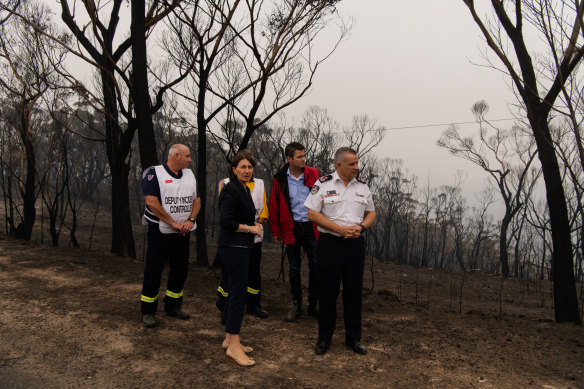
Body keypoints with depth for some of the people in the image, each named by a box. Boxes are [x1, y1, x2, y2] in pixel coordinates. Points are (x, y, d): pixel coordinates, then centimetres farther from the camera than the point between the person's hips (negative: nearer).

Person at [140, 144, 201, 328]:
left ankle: (173, 306, 28)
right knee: (153, 271, 1)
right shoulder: (154, 173, -9)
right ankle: (148, 311, 13)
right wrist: (173, 224, -18)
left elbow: (197, 200, 11)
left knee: (180, 270, 13)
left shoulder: (189, 175, 10)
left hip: (183, 232, 6)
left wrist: (190, 220, -7)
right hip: (160, 231, -6)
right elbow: (152, 202, -18)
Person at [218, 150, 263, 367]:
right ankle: (233, 347, 2)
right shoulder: (230, 190, -15)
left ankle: (229, 339, 26)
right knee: (238, 293, -6)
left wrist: (254, 224, 7)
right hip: (233, 248, -10)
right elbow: (225, 222, -22)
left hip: (240, 247, 10)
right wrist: (250, 228, -13)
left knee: (235, 292, 14)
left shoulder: (244, 189, 15)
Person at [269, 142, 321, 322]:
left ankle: (313, 305, 18)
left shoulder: (313, 174, 0)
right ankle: (296, 305, 24)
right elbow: (274, 205, 6)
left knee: (316, 267, 2)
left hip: (311, 227, 0)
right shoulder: (280, 179, -1)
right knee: (294, 268, 10)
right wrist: (276, 230, 6)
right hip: (291, 229, 0)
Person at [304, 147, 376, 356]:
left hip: (355, 244, 4)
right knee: (328, 291, 4)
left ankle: (353, 337, 24)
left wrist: (360, 227, -7)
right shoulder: (323, 184, -4)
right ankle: (324, 338, 19)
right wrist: (339, 229, -15)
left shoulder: (362, 186, 9)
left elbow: (371, 213, 15)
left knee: (354, 291, 9)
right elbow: (312, 213, -8)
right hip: (330, 244, -3)